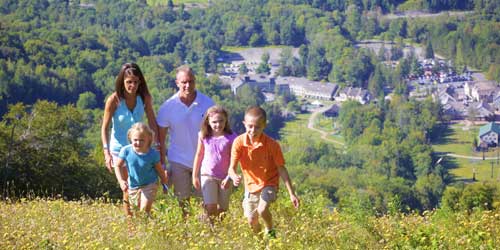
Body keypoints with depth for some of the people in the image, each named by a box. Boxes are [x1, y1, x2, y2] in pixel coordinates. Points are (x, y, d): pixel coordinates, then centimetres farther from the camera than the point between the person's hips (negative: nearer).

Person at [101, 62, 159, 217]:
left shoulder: (144, 97, -9)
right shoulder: (114, 100, -18)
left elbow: (152, 123, -1)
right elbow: (105, 127, -12)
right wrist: (106, 152, -19)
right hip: (120, 148, -3)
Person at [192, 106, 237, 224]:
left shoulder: (231, 138, -11)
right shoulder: (203, 136, -4)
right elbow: (199, 155, 7)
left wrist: (229, 177, -16)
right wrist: (195, 175, 9)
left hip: (224, 177, 0)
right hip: (208, 175, 0)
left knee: (222, 209, 10)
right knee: (210, 207, -13)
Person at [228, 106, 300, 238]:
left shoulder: (272, 144, -22)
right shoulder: (239, 142, -18)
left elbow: (281, 169, -14)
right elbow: (232, 167, -19)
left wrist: (291, 193, -15)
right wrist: (234, 177, -44)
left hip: (268, 184, -3)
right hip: (250, 185, 3)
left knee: (262, 210, -28)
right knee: (252, 221, 9)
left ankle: (270, 232, 3)